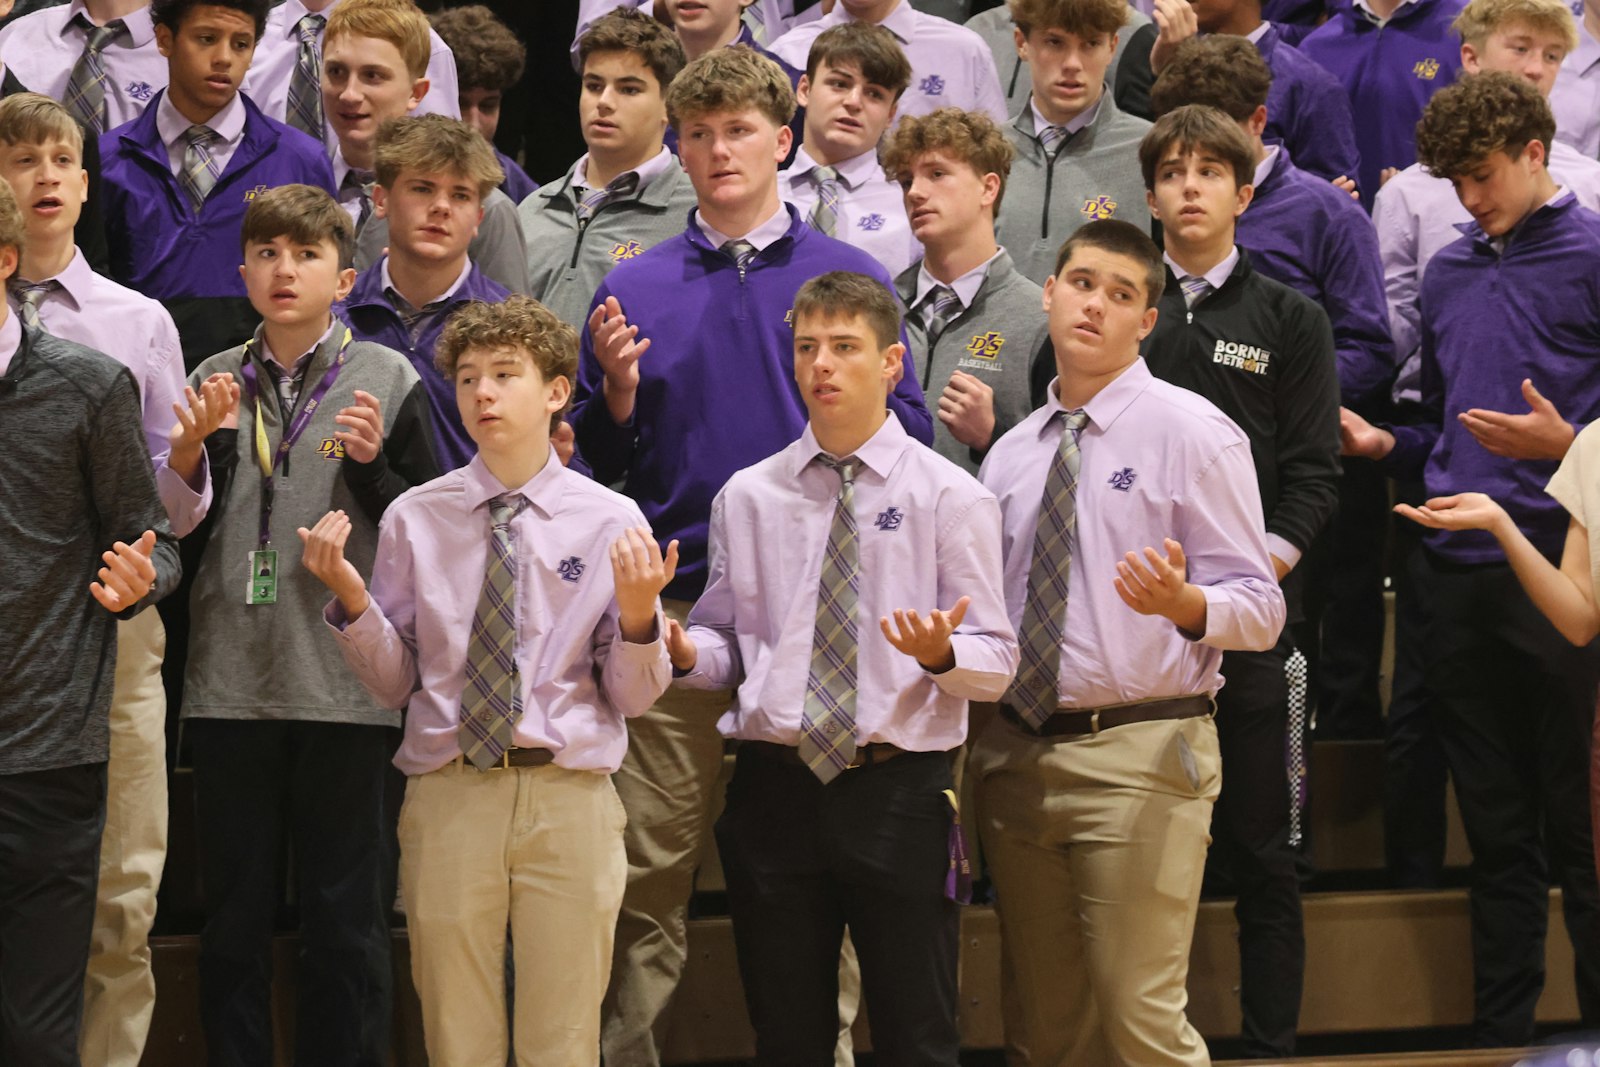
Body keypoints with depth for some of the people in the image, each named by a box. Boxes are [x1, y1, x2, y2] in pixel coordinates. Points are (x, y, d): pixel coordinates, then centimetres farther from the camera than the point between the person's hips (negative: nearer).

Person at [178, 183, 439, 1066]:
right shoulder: (213, 382, 11)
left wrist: (371, 463, -12)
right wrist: (196, 454, -3)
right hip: (230, 681, 3)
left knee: (344, 914, 3)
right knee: (233, 913, 7)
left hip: (344, 684, -3)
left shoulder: (386, 379, 2)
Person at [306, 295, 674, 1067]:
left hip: (569, 800, -1)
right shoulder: (413, 519, 5)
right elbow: (392, 684, 7)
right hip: (448, 794, 1)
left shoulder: (611, 522, 2)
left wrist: (638, 615, -16)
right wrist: (350, 598, -8)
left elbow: (632, 697, 3)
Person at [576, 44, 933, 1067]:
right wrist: (617, 393, -7)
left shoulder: (852, 278, 7)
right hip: (674, 613, 1)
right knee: (651, 869, 0)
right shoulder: (636, 289, 10)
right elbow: (604, 464, 12)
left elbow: (910, 438, 4)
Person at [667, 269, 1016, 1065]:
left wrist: (940, 653, -24)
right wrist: (687, 650, -11)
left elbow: (995, 663, -2)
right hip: (776, 787, 3)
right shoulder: (747, 497, 10)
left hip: (899, 791, -2)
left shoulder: (949, 497, 1)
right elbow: (727, 643, 11)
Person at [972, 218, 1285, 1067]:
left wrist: (1182, 604, -27)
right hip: (1014, 756, 6)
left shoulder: (1193, 432, -3)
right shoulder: (1009, 456, 14)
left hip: (1140, 752, -6)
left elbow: (1259, 607, -8)